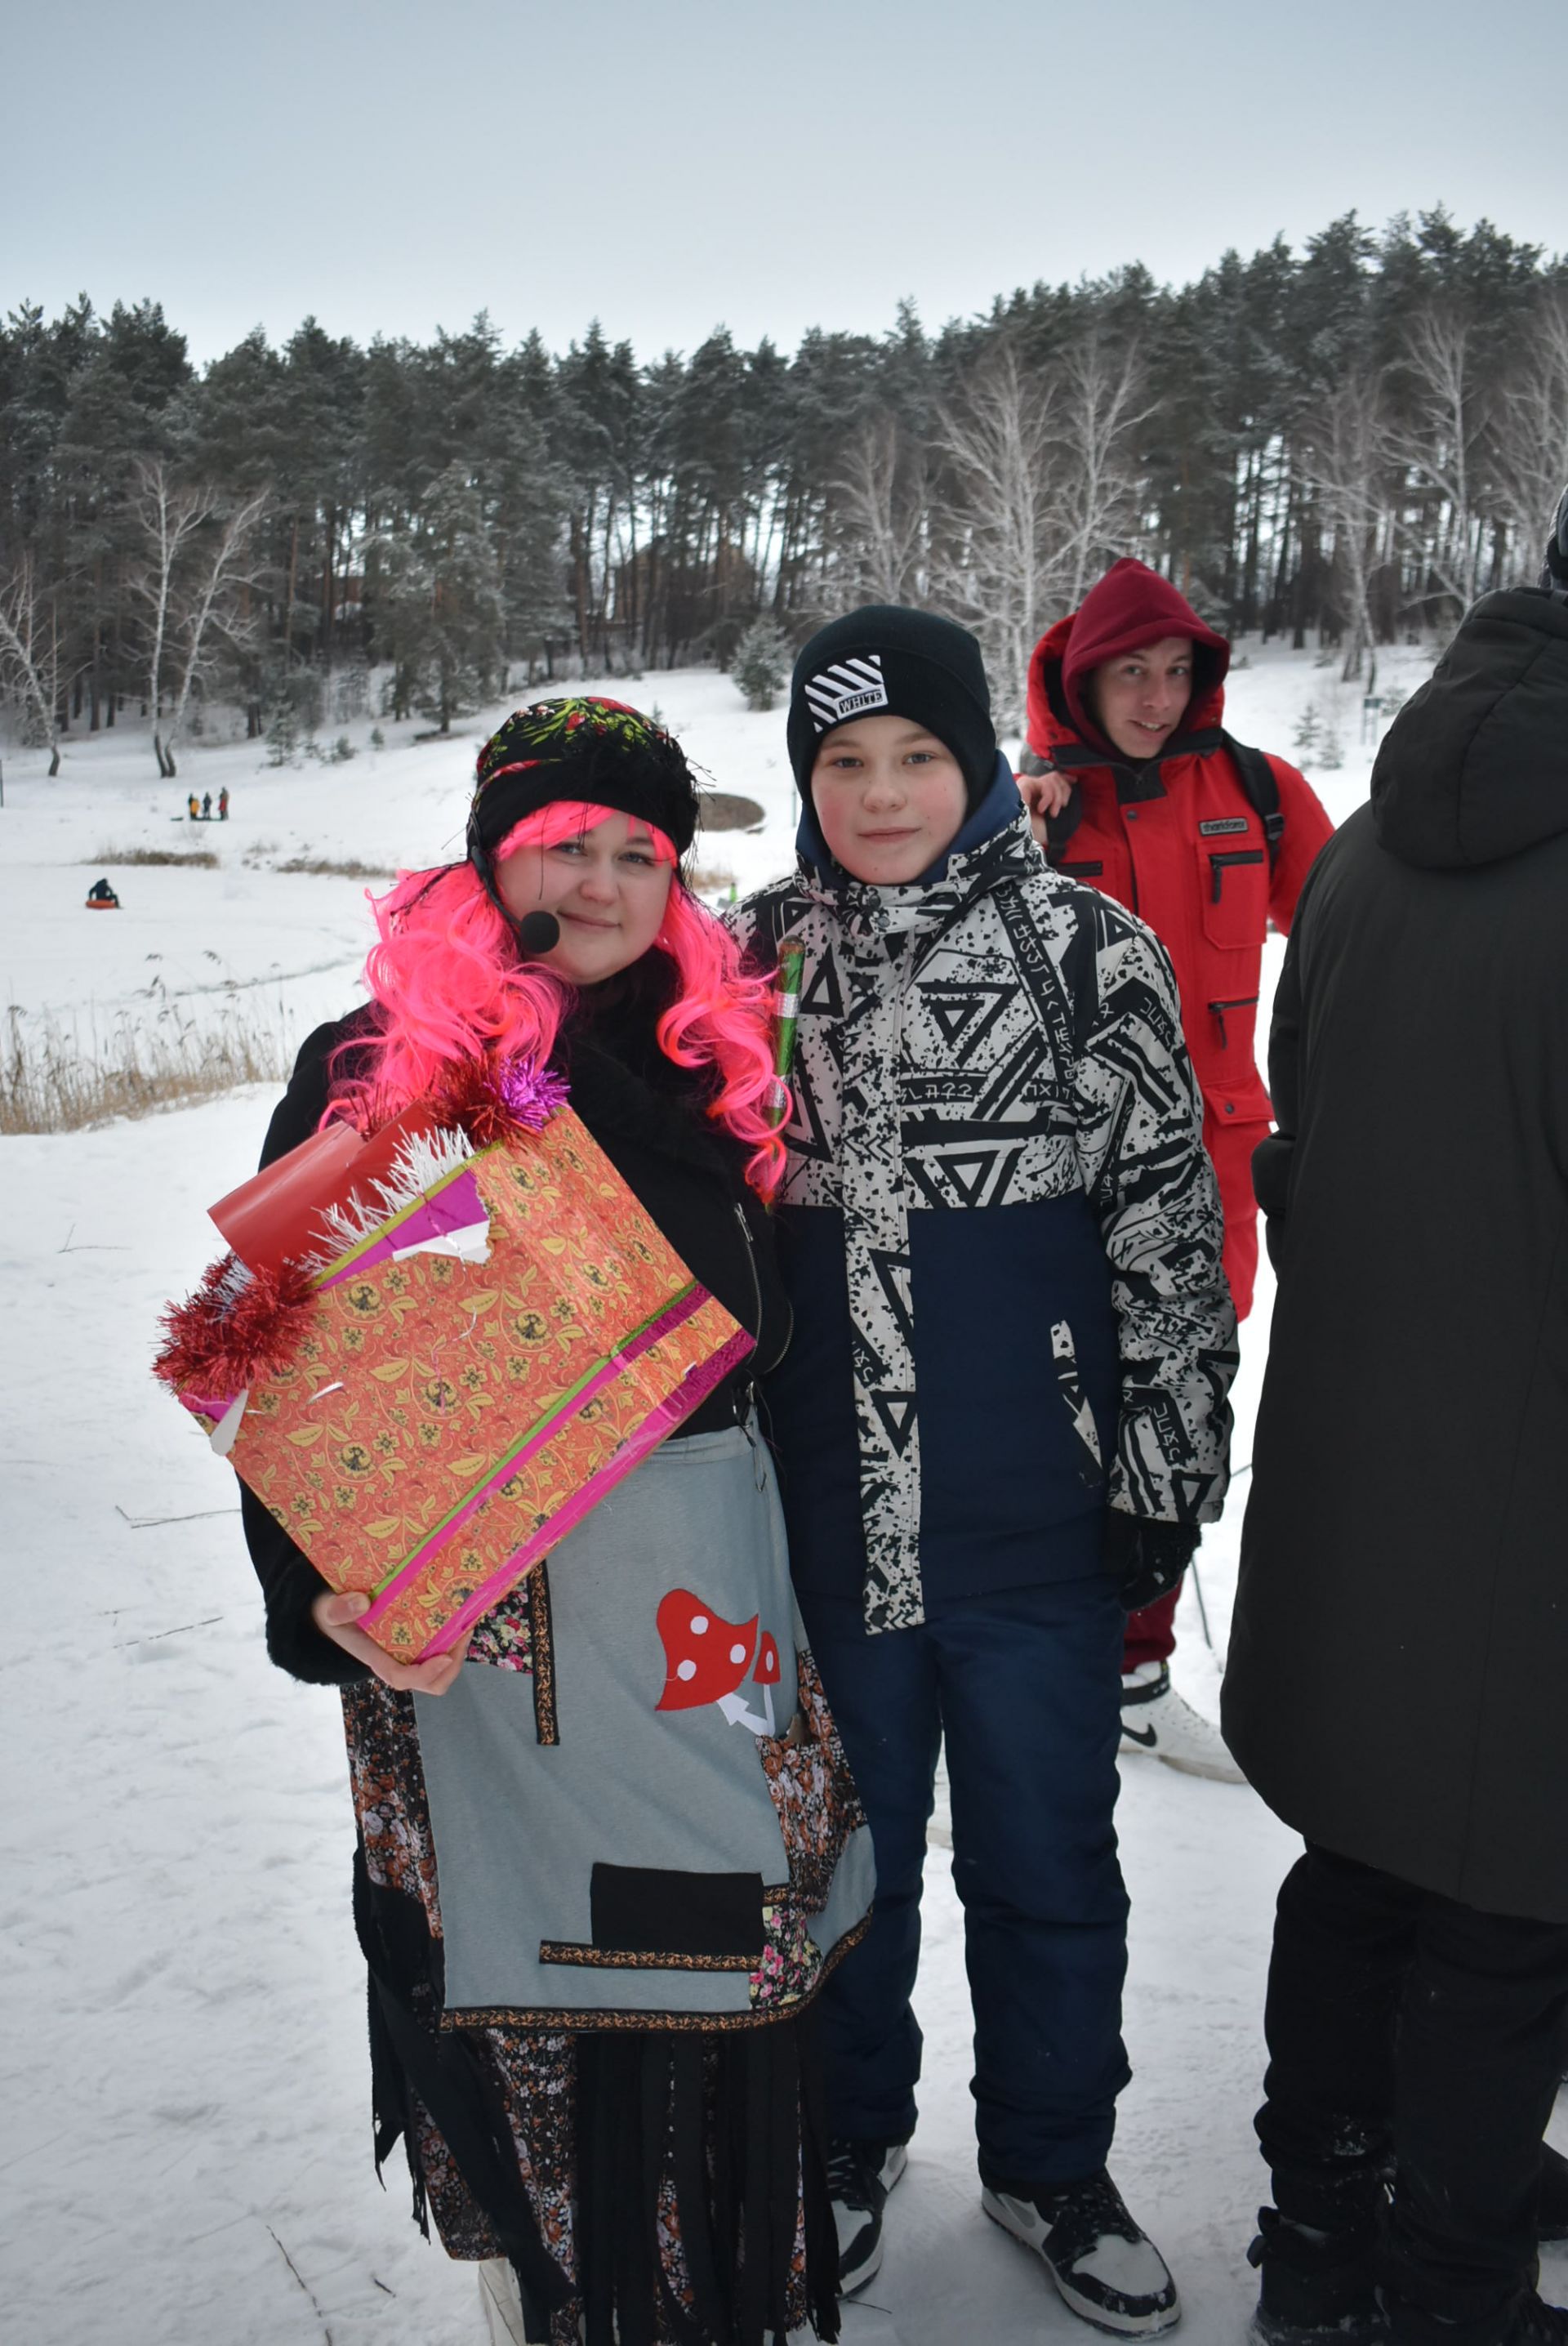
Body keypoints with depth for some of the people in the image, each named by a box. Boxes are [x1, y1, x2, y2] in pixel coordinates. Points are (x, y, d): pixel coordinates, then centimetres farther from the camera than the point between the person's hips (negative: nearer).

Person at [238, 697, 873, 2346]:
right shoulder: (371, 1068, -3)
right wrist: (326, 1591, -14)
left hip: (697, 1580, 3)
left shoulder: (716, 1057, 5)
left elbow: (764, 1319, 9)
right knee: (507, 1951, 7)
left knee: (708, 1935, 9)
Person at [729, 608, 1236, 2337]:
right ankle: (850, 2142, 43)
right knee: (846, 1851, 18)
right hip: (827, 1517, 2)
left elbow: (1170, 1225, -2)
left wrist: (1166, 1471, -1)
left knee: (1048, 1860, 15)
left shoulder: (1093, 952, -6)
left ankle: (1049, 2164, 39)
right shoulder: (749, 962, 0)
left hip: (1038, 1520, -1)